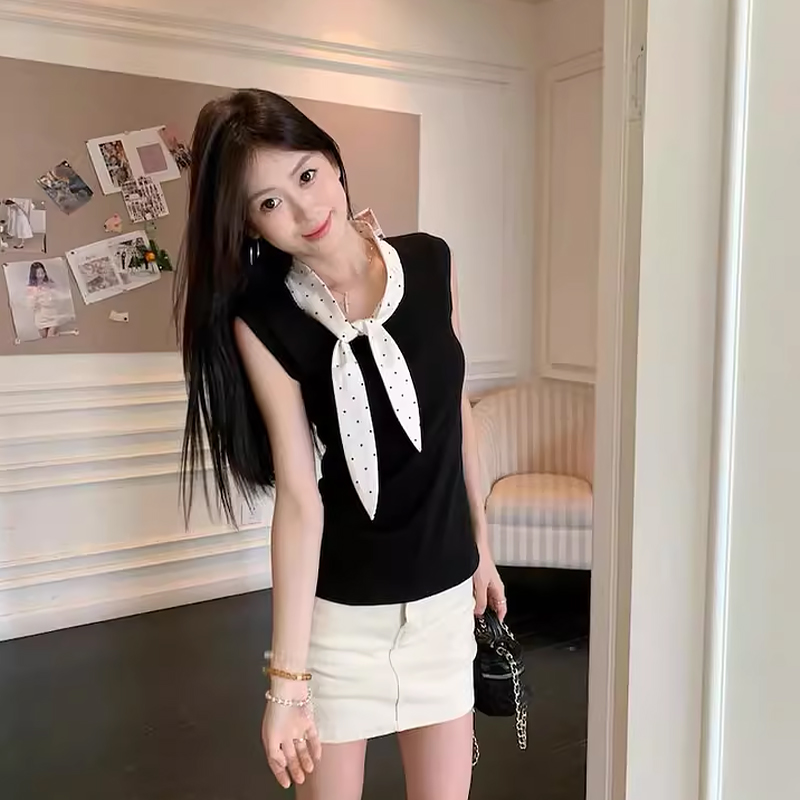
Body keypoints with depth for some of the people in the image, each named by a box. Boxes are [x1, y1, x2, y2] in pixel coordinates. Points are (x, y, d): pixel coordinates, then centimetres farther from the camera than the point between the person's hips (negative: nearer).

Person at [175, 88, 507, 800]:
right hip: (342, 606, -2)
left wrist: (482, 547, 12)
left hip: (445, 590, 3)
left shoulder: (432, 262, -5)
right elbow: (299, 499, -17)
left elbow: (457, 409, 5)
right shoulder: (262, 321, -15)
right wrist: (287, 680, -19)